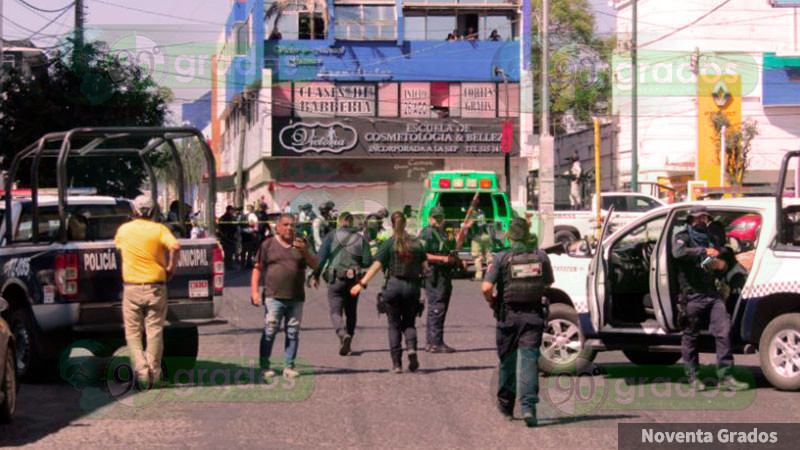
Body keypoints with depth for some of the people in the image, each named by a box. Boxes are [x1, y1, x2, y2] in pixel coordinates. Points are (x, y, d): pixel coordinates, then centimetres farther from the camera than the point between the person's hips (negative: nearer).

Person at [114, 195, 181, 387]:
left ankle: (140, 368, -10)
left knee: (133, 332, 8)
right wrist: (171, 269, -6)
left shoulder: (123, 230, 5)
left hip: (131, 287, 1)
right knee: (155, 331, 7)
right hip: (155, 287, -1)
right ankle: (154, 374, 8)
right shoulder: (159, 229, -4)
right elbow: (175, 247, -19)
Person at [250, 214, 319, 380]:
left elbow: (315, 266, 10)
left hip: (296, 298, 3)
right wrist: (254, 291, -5)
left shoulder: (300, 244, 15)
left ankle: (289, 366, 9)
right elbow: (257, 268, 5)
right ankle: (265, 366, -2)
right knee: (269, 331, -7)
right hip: (274, 297, -3)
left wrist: (305, 252, -8)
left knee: (293, 332, 3)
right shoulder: (268, 245, 7)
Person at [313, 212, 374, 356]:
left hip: (336, 279, -3)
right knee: (351, 312, 16)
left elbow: (322, 256, -8)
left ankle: (343, 334, -31)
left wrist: (316, 275, -4)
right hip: (354, 279, 3)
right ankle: (347, 346, 21)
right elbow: (368, 262, 0)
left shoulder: (332, 236, 1)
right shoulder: (361, 238, 5)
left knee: (336, 311, -3)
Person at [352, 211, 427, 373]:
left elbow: (376, 265, -10)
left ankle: (396, 364, 2)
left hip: (393, 285, -2)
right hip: (412, 286, 2)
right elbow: (425, 266, 7)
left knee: (394, 325, 7)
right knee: (409, 323, 16)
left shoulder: (389, 243, -5)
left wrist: (362, 283, -8)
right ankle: (411, 348, -14)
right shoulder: (416, 243, 4)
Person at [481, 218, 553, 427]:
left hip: (509, 315, -1)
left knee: (507, 361, 13)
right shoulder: (541, 256, 2)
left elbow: (486, 287, -16)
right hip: (534, 315, 1)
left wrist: (491, 301, 4)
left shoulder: (502, 258, -7)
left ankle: (506, 407, 26)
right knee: (529, 359, -3)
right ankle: (528, 405, -19)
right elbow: (549, 283, 15)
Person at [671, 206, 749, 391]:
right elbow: (678, 252, -18)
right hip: (692, 295, -5)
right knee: (690, 336, 1)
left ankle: (725, 376, -7)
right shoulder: (682, 237, 4)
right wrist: (704, 251, -21)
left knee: (724, 331, -7)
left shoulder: (710, 239, 23)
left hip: (713, 294, 5)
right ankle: (693, 377, 11)